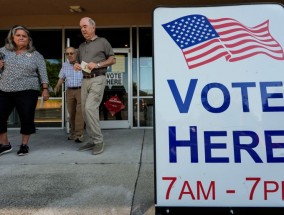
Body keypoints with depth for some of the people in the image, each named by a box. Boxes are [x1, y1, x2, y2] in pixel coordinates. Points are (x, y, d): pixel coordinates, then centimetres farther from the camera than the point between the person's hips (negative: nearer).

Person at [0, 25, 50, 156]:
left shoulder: (36, 55, 5)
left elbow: (43, 73, 1)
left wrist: (45, 89, -8)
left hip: (27, 92, -3)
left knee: (26, 118, -1)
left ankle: (24, 145, 17)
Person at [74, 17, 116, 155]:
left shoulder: (102, 42, 4)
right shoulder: (81, 46, 21)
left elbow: (113, 59, 1)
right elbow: (79, 62, 29)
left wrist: (97, 65, -13)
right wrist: (76, 66, 4)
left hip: (98, 79, -7)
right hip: (85, 80, 7)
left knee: (90, 108, -19)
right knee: (85, 111, 4)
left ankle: (98, 140, -9)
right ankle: (92, 141, 14)